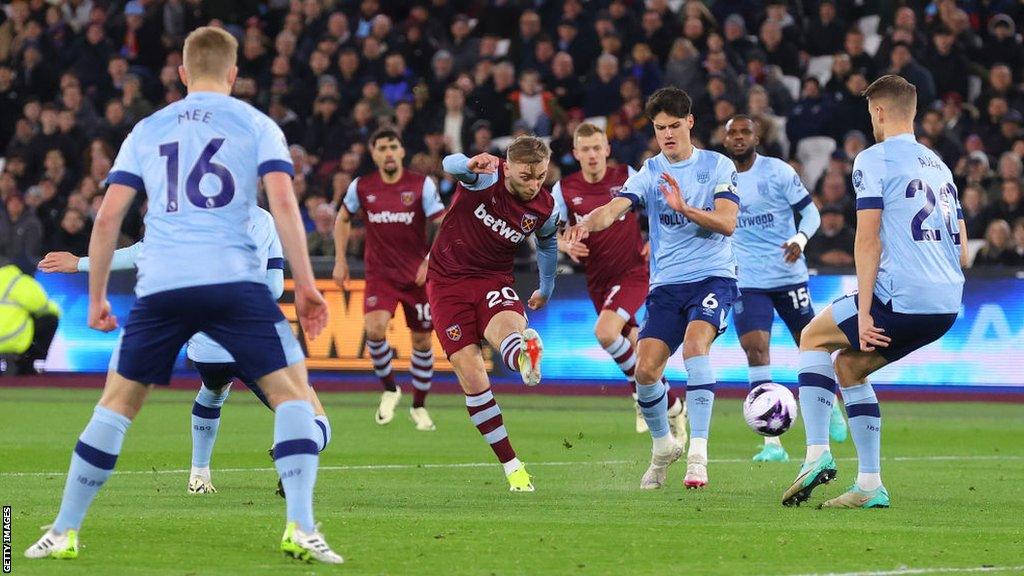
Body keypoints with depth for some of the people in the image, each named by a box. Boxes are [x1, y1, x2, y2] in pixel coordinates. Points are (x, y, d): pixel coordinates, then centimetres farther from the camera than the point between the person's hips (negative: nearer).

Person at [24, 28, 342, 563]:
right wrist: (305, 285, -3)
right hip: (233, 279, -2)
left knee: (116, 404, 14)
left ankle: (63, 533, 13)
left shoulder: (146, 131, 18)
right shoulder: (255, 124, 10)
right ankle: (300, 529, -10)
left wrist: (97, 297, 19)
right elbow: (283, 203, -4)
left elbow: (107, 218, 12)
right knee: (293, 393, 5)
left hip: (159, 284, 3)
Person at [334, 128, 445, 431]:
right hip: (379, 275, 0)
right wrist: (340, 260, 9)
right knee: (375, 329, -24)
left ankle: (419, 406, 25)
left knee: (422, 342, 5)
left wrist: (430, 261, -24)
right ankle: (389, 389, 0)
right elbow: (343, 219, 16)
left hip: (417, 277, 0)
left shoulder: (422, 185, -8)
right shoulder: (361, 187, -1)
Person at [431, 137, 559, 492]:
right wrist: (470, 165, -62)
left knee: (508, 325, -37)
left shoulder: (544, 209, -2)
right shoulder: (486, 177, -15)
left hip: (494, 280, 1)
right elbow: (451, 165, -38)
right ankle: (513, 468, -4)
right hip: (448, 280, -1)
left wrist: (546, 289, 33)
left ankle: (525, 357, -74)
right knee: (472, 378, -11)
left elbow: (547, 244, 21)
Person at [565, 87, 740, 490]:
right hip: (666, 285, 3)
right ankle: (662, 446, 19)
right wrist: (587, 224, -35)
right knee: (646, 368, -10)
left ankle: (698, 454, -28)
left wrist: (684, 207, -28)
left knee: (695, 341, -30)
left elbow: (728, 223, -12)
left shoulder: (718, 166, 0)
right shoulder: (649, 174, 6)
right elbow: (615, 207, -12)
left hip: (713, 276, -3)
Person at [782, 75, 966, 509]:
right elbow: (963, 252, 20)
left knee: (813, 338, 16)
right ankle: (869, 486, 15)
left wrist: (864, 313, -12)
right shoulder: (938, 165, 21)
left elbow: (868, 239, -10)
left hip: (902, 296, -7)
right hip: (948, 306, 7)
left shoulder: (874, 159, -3)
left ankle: (818, 453, 2)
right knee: (848, 365, 22)